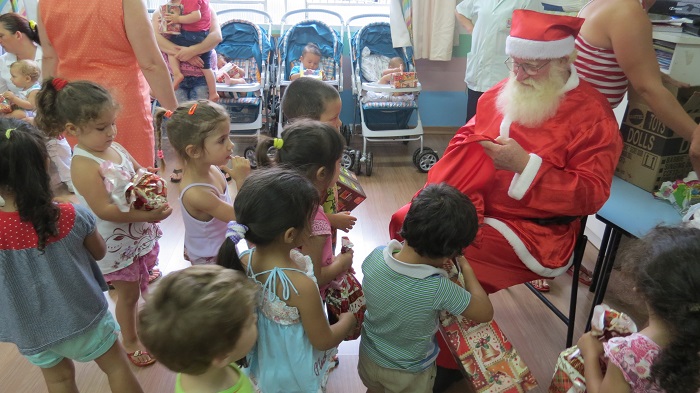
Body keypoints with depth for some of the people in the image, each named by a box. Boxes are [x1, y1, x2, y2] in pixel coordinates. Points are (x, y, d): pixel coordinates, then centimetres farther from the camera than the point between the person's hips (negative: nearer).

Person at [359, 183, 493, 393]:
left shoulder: (375, 256, -29)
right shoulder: (438, 289, -40)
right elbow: (486, 313, -21)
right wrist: (466, 268, -13)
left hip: (369, 356, 3)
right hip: (409, 373, -3)